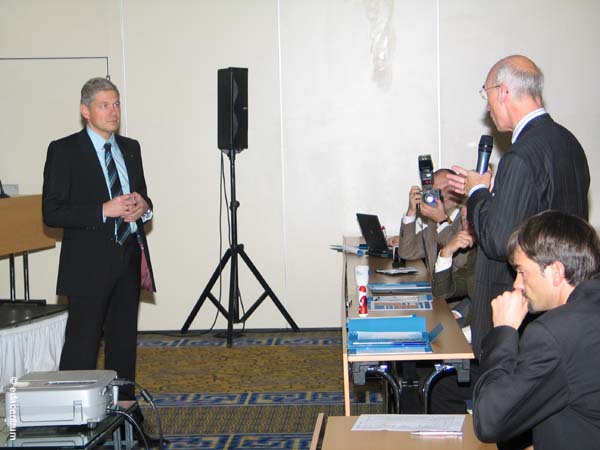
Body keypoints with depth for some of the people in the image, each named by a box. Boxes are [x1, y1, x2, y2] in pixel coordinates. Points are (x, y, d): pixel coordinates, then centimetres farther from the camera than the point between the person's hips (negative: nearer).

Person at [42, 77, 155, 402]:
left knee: (124, 340, 13)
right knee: (82, 343, -5)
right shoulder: (64, 151, -5)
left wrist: (142, 206, -2)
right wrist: (104, 210, -20)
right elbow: (52, 213, -11)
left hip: (129, 257, 6)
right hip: (89, 263, -6)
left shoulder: (130, 148, 13)